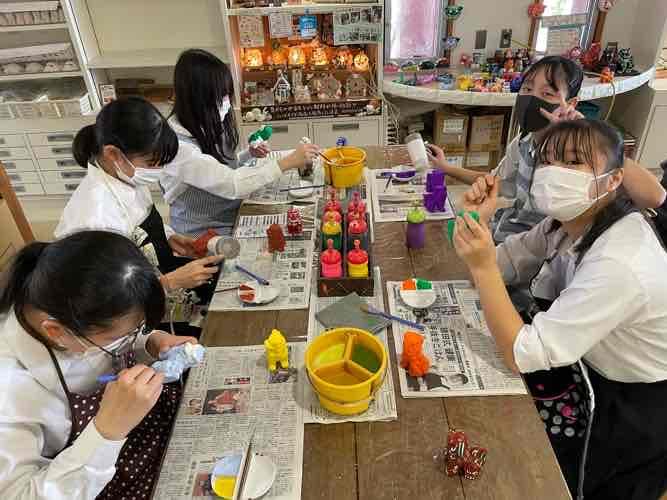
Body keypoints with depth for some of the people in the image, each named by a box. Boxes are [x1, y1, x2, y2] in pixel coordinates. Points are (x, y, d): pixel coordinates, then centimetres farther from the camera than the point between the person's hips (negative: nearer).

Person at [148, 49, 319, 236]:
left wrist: (249, 154, -4)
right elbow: (231, 184, -32)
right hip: (203, 234, -7)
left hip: (233, 216, 7)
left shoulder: (207, 124, 0)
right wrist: (289, 162, -30)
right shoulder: (176, 145, -26)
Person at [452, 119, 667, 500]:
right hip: (587, 369, 7)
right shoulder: (571, 222, -9)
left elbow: (521, 355, -32)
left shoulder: (620, 266, -35)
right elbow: (499, 267, -3)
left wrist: (482, 265, -38)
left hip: (633, 414, -7)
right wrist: (480, 221, -22)